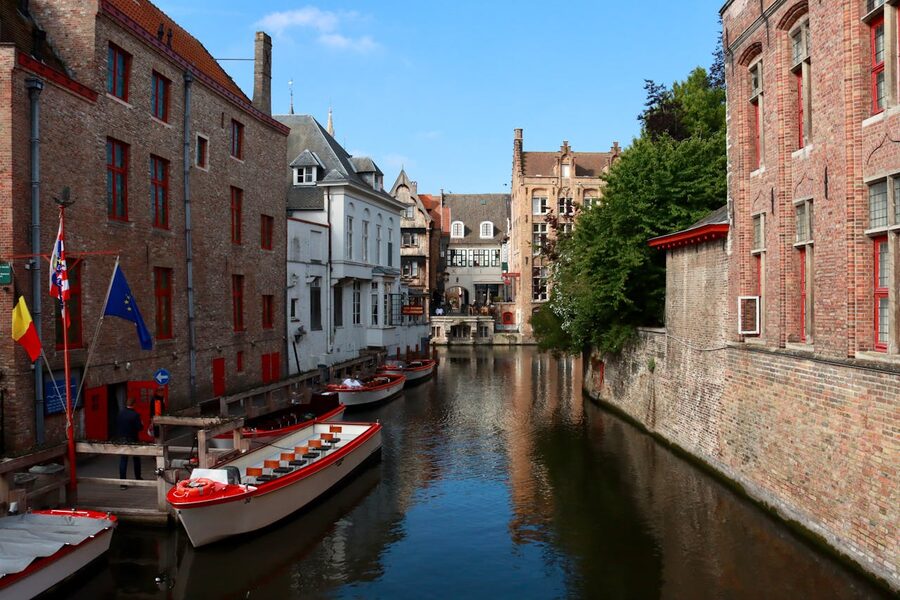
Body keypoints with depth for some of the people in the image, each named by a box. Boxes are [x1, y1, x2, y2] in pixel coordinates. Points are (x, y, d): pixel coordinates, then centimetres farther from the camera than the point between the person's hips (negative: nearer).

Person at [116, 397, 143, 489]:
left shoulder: (120, 413, -3)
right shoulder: (135, 415, -17)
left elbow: (117, 425, 5)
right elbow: (139, 427, -15)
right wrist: (142, 425, 5)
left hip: (122, 439, 3)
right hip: (132, 440, -3)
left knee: (123, 461, 3)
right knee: (136, 459, 17)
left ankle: (122, 482, 0)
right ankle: (138, 478, 28)